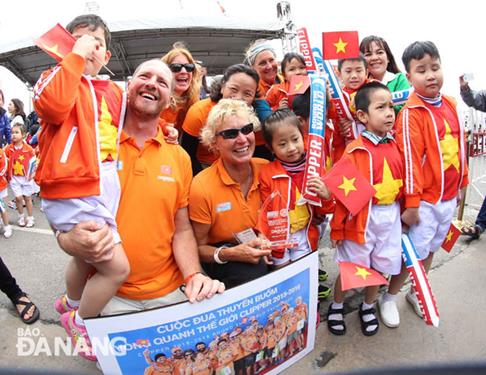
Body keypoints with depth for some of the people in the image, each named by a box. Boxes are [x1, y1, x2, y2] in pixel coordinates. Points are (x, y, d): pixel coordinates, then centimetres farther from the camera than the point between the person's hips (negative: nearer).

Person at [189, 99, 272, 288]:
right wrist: (228, 254, -27)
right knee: (255, 273, -32)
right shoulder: (202, 188, -21)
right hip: (224, 264, -5)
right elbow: (199, 247, -8)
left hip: (264, 256, 5)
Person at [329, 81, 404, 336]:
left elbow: (402, 183, 10)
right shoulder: (355, 150, -15)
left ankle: (368, 307, 43)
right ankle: (336, 306, 36)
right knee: (350, 267, 10)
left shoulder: (394, 146, 2)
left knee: (380, 267, 17)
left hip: (391, 217, 5)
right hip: (362, 218, -5)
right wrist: (337, 228, -9)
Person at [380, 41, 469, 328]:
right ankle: (390, 297, 24)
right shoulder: (412, 113, -17)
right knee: (415, 252, 3)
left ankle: (416, 292, 39)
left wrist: (462, 182, 15)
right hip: (425, 200, -7)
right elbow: (410, 159, -19)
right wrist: (411, 203, -18)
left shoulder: (450, 104, 5)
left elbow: (460, 145, 13)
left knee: (432, 248, 19)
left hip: (449, 196, 7)